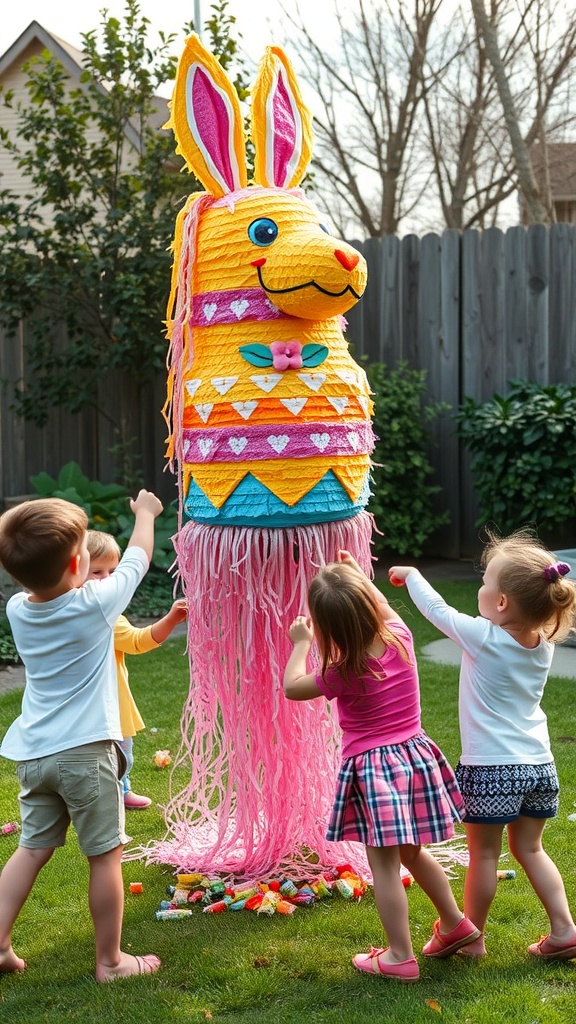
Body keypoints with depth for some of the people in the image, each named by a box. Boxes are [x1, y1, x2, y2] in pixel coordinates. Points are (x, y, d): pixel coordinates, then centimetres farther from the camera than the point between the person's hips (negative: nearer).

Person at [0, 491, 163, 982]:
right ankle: (110, 960, 14)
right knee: (106, 853, 6)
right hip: (85, 751, -5)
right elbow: (137, 558, 5)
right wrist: (145, 512, 21)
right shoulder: (95, 603, -12)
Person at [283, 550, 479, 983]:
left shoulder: (344, 674, -19)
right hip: (414, 755, 7)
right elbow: (386, 611, 20)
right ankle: (455, 923, 34)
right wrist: (361, 579, 25)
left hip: (372, 770, -7)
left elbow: (292, 687, -1)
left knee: (384, 866, 1)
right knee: (412, 852, 24)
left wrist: (301, 644, 12)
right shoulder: (400, 636, -6)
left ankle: (400, 957, 5)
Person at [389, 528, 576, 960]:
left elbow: (438, 609, -2)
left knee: (484, 854, 8)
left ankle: (471, 937, 19)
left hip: (491, 770, -5)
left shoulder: (482, 637, -17)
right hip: (539, 765, 5)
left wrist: (411, 575, 13)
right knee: (530, 849, 19)